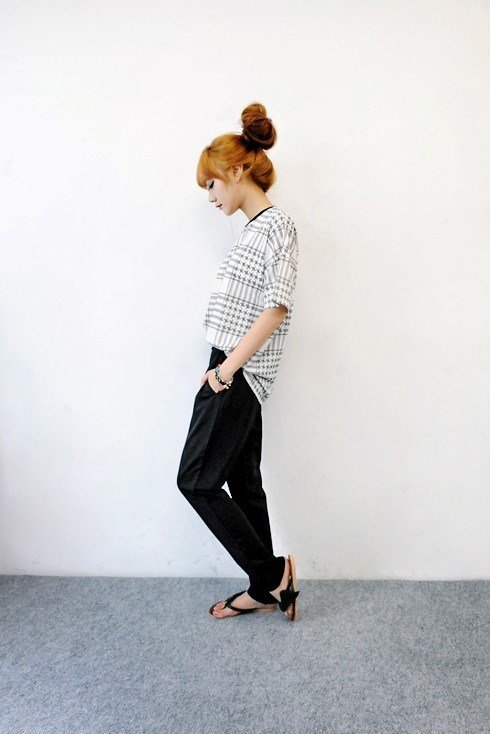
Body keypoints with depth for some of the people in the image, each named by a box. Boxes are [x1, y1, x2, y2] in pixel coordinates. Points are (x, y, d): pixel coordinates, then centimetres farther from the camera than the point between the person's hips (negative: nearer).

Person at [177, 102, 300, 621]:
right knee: (243, 479, 12)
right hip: (235, 372, 9)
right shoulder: (253, 228, 18)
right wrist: (225, 367, 8)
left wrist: (228, 367, -20)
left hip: (240, 373, -9)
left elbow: (277, 306, -19)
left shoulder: (276, 224, -8)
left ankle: (271, 574, 9)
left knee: (196, 479, -4)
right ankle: (266, 591, 25)